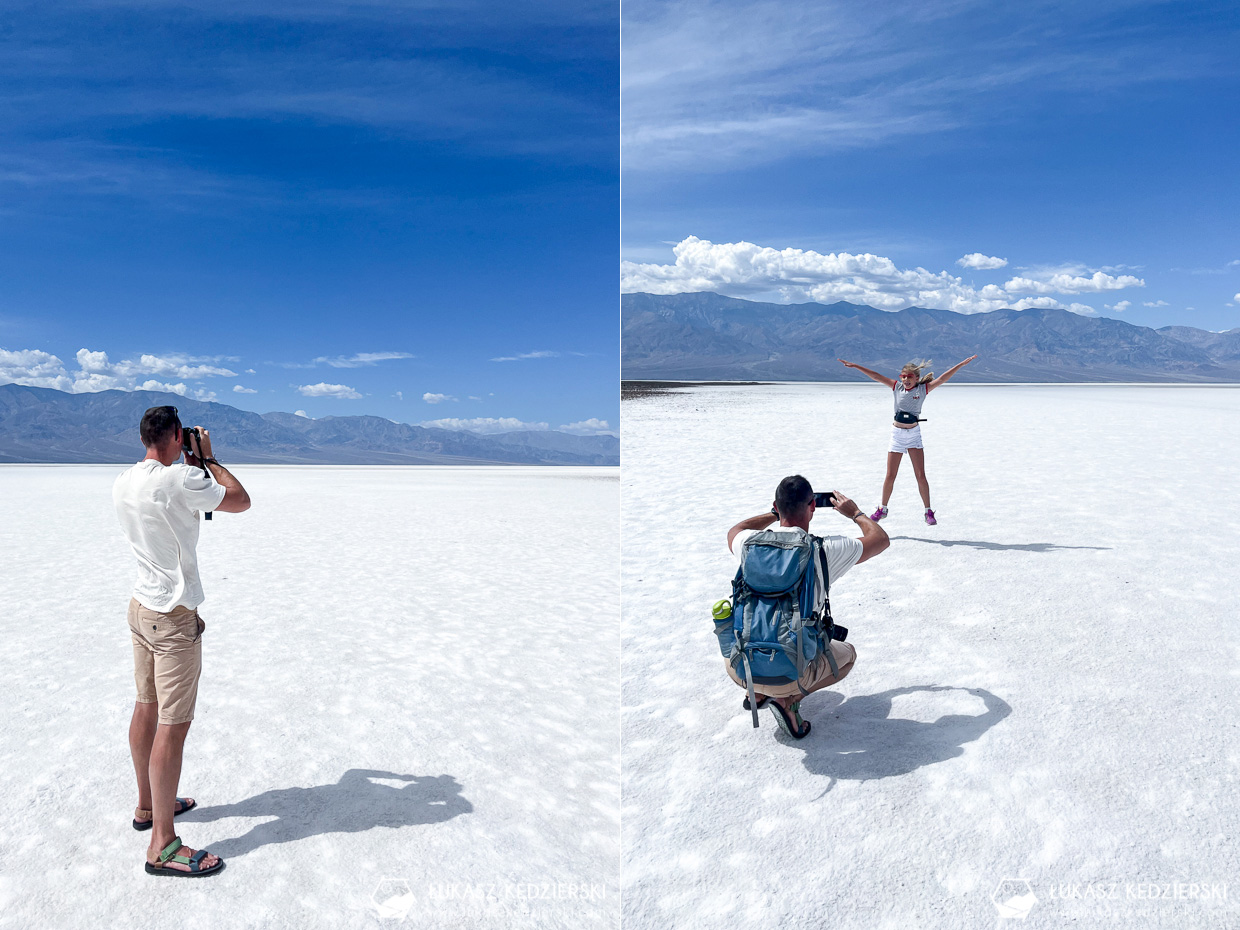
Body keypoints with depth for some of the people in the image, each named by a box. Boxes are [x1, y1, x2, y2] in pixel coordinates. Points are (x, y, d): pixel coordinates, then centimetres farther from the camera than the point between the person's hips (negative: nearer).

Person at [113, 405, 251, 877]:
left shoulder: (123, 483, 5)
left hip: (141, 605, 9)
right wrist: (207, 458, -2)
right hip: (174, 617, -9)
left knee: (146, 709, 19)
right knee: (173, 726, -5)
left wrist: (192, 466, 16)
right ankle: (162, 845, 1)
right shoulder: (181, 479, -22)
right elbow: (240, 500, -10)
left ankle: (149, 805, 35)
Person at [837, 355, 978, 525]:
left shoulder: (923, 389, -3)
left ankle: (928, 512, 5)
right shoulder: (896, 386, 0)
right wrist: (854, 366, -3)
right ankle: (882, 509, 20)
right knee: (890, 476, 4)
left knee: (921, 475, -4)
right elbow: (875, 376, -1)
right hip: (897, 434, 1)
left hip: (914, 434, -1)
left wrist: (963, 364, -16)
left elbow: (942, 378, -9)